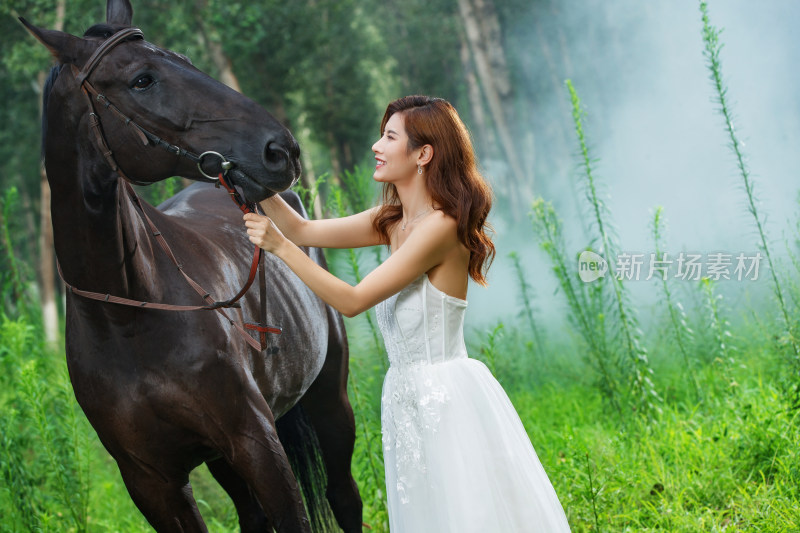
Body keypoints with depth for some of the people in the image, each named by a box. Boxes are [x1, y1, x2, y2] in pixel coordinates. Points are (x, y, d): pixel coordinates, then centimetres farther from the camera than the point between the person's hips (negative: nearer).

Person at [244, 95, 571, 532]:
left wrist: (280, 247, -22)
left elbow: (353, 300, -21)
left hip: (447, 399, -9)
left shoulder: (441, 227, -19)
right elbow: (304, 231, 13)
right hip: (408, 398, 9)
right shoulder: (394, 220, 8)